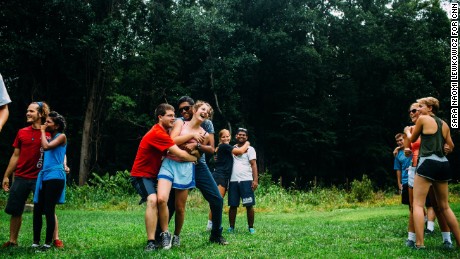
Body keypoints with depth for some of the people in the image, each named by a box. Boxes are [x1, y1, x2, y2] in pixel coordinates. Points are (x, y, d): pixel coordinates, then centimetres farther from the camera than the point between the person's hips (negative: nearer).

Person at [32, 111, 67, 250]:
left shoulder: (61, 137, -2)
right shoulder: (49, 137, 20)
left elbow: (46, 146, -17)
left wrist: (43, 132, -4)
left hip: (55, 176, -8)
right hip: (44, 176, 8)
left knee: (49, 210, -5)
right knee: (37, 209, 4)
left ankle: (48, 243, 3)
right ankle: (35, 242, 12)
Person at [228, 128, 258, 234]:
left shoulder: (250, 149, 7)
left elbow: (253, 164, -1)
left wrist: (255, 180, -11)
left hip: (246, 181, -3)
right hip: (233, 181, 3)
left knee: (249, 205, -3)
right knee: (233, 205, 5)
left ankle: (251, 227, 8)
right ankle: (231, 227, 13)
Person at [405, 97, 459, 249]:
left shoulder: (423, 119, 0)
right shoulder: (444, 124, 17)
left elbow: (412, 139, 12)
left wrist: (409, 131, 31)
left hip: (428, 163, -7)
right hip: (443, 164, 7)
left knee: (418, 204, -7)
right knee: (444, 207, 16)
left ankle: (419, 243, -16)